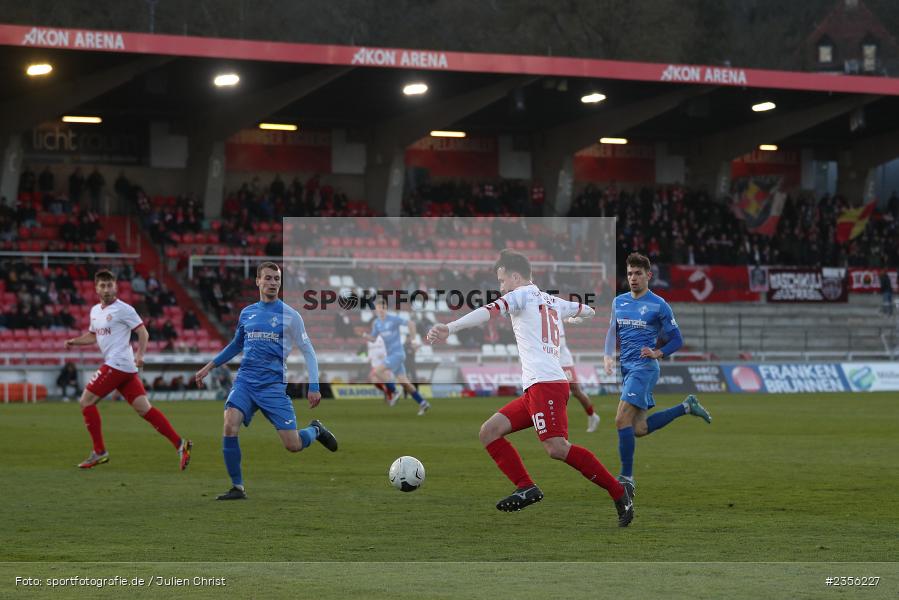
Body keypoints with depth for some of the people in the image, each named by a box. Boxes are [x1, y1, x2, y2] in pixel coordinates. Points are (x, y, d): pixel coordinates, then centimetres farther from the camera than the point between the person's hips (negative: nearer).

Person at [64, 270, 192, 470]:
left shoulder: (123, 309, -7)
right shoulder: (95, 311, 18)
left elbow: (143, 333, -6)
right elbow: (93, 336, 31)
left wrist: (139, 355, -19)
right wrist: (74, 341, 15)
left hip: (118, 364, -8)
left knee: (86, 401, -4)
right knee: (144, 409, 2)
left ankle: (99, 452, 1)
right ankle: (180, 444, -2)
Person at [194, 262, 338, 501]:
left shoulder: (290, 315, 0)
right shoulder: (246, 313, 11)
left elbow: (308, 352, 3)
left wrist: (314, 386, -5)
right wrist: (209, 367, 25)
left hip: (274, 385, -3)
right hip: (245, 380, 3)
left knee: (293, 445, -7)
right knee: (230, 427, -23)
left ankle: (315, 430, 30)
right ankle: (237, 488, -9)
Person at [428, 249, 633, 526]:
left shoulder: (523, 294, 2)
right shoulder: (552, 301, 25)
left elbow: (490, 311, -15)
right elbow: (581, 308, 47)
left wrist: (449, 329, -28)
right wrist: (592, 311, 73)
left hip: (545, 384, -10)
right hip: (535, 389, 10)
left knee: (557, 448, -21)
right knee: (489, 431, 6)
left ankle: (619, 494, -18)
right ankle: (526, 488, -6)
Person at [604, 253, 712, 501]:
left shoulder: (659, 306, -4)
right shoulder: (619, 302, 12)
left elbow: (677, 339, 1)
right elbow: (612, 332, 22)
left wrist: (658, 353, -16)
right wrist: (608, 357, 4)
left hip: (644, 367, -7)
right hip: (626, 368, 7)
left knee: (622, 420, -18)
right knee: (639, 429, 7)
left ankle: (626, 478, -11)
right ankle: (686, 406, 25)